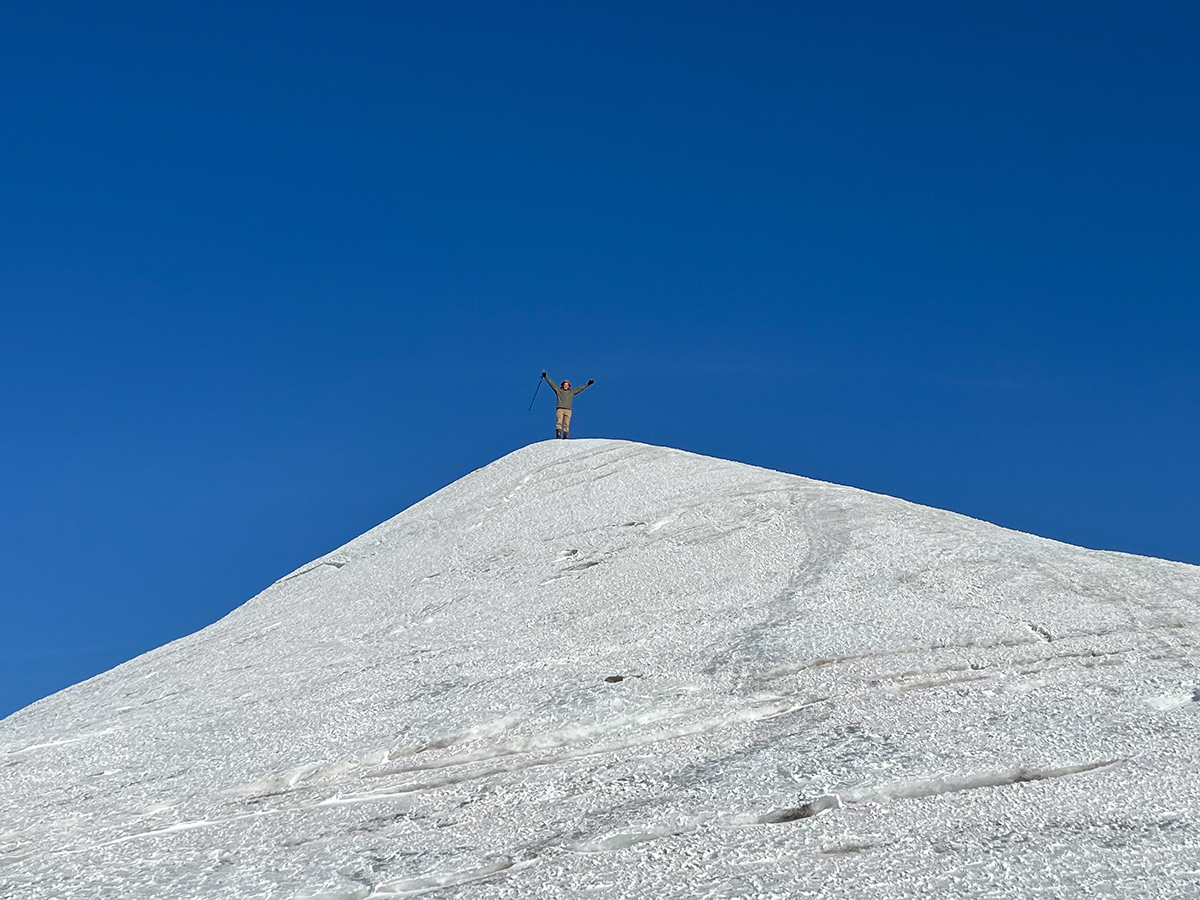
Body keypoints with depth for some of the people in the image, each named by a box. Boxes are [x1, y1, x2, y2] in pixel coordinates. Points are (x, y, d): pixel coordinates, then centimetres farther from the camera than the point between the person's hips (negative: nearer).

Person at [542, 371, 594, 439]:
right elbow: (551, 383, 15)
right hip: (560, 409, -1)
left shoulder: (571, 392, 21)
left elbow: (580, 388, 26)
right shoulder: (558, 390, 17)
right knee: (559, 422, -16)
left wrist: (588, 384, 27)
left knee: (566, 424, -6)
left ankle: (565, 437, -7)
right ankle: (558, 434, -23)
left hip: (568, 410, 1)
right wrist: (546, 376, 11)